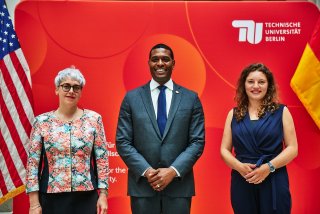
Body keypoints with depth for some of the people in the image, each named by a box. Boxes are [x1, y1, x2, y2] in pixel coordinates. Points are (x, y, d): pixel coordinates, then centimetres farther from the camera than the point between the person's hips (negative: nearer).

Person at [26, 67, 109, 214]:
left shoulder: (94, 119, 1)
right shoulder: (42, 122, 0)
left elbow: (102, 159, 2)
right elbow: (32, 163, 0)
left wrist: (103, 195, -3)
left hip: (87, 197, 0)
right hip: (51, 198, 0)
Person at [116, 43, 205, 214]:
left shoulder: (191, 98, 4)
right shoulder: (132, 98, 4)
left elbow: (197, 141, 0)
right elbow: (122, 142, 0)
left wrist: (174, 170, -12)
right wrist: (146, 171, -11)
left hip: (179, 185, 0)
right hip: (142, 185, 0)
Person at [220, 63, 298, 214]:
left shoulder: (281, 112, 3)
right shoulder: (234, 114, 8)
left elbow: (292, 148, -1)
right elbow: (224, 150, 7)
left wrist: (269, 167, -15)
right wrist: (239, 166, -13)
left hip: (274, 182, -1)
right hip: (241, 183, 2)